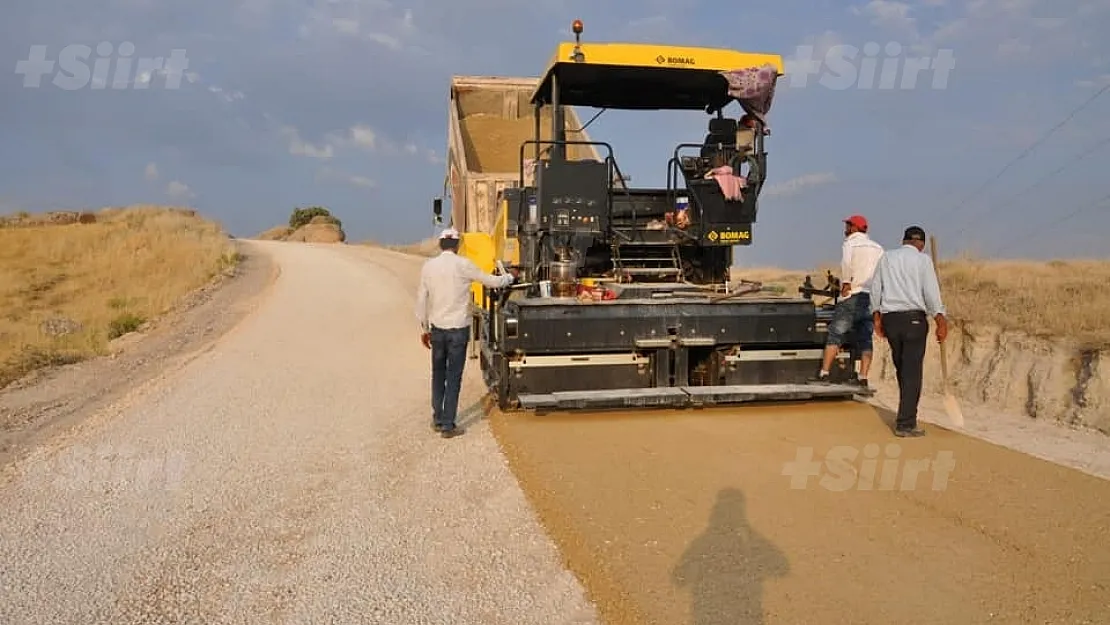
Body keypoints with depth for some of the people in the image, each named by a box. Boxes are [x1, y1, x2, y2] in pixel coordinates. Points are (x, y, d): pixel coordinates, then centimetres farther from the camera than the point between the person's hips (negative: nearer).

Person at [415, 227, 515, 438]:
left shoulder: (429, 266, 2)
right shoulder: (463, 265, -9)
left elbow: (422, 300, 6)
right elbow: (491, 281, 0)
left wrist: (424, 329, 16)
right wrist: (511, 277, 20)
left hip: (437, 329, 4)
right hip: (458, 329, -4)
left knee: (438, 375, 17)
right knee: (454, 378, 2)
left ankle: (437, 420, 24)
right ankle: (448, 426, 6)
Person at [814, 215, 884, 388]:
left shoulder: (850, 243, 2)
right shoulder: (877, 248, 20)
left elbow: (846, 263, -19)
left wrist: (846, 283, -12)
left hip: (853, 296, -5)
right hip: (873, 297, 6)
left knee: (835, 335, -5)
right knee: (865, 339, 5)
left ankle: (824, 373, -10)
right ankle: (863, 378, 0)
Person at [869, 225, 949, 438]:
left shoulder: (886, 257, 11)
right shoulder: (923, 259, -1)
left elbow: (875, 288, 10)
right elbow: (931, 292, -8)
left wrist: (877, 316, 14)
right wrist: (940, 320, -6)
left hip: (889, 318, 4)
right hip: (914, 318, -4)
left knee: (902, 369, 16)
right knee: (912, 372, -2)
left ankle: (907, 416, 27)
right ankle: (905, 424, -3)